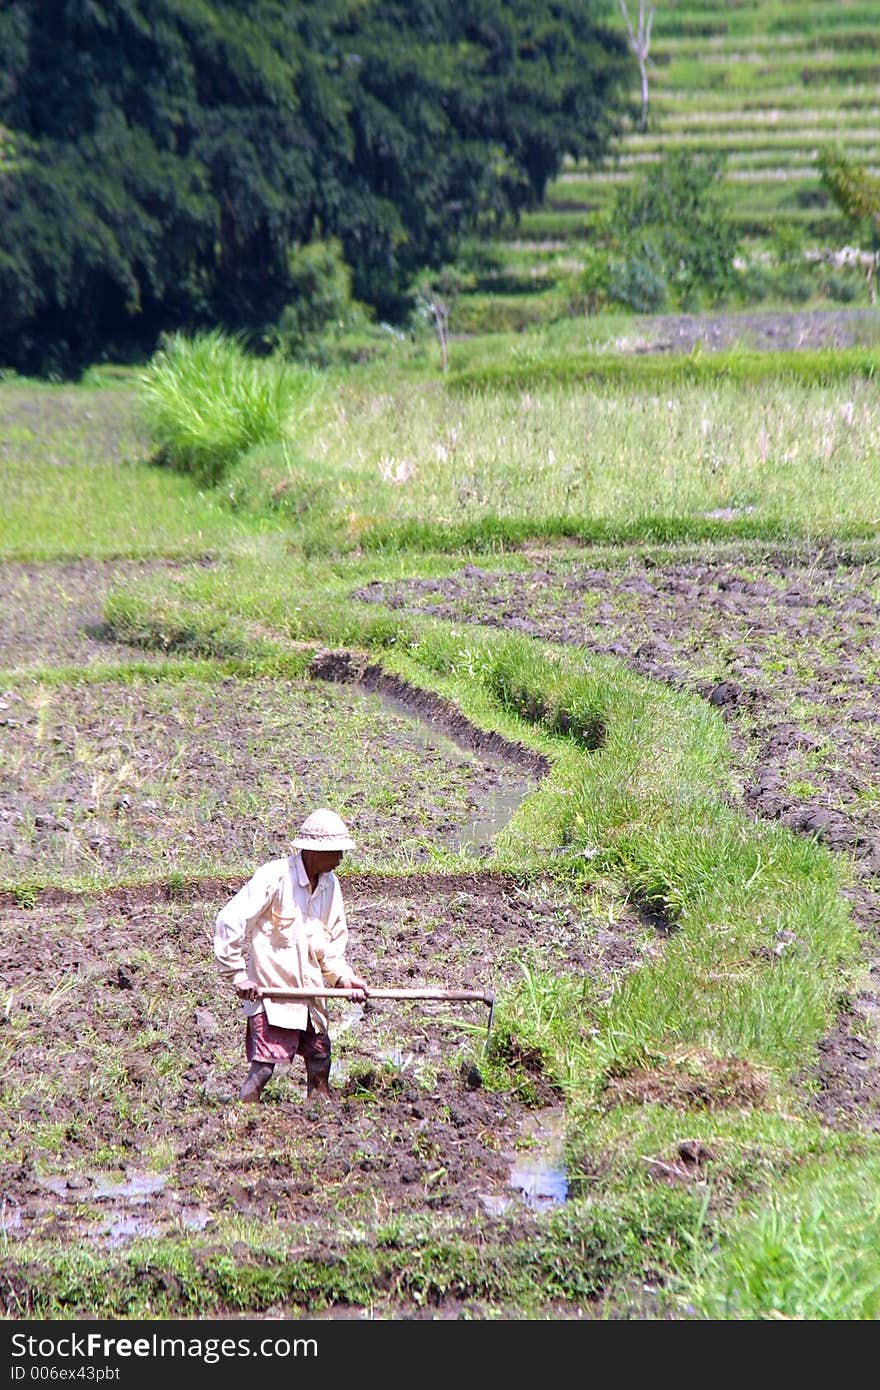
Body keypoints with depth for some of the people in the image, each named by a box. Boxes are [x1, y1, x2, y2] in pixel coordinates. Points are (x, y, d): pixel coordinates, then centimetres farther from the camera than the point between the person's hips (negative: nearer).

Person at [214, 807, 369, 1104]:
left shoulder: (329, 884, 8)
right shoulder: (274, 877, -16)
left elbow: (333, 940, 18)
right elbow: (228, 922, -17)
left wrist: (343, 978, 2)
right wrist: (237, 975, -18)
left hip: (309, 991, 7)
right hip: (270, 990, -7)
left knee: (320, 1064, 10)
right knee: (263, 1065, -14)